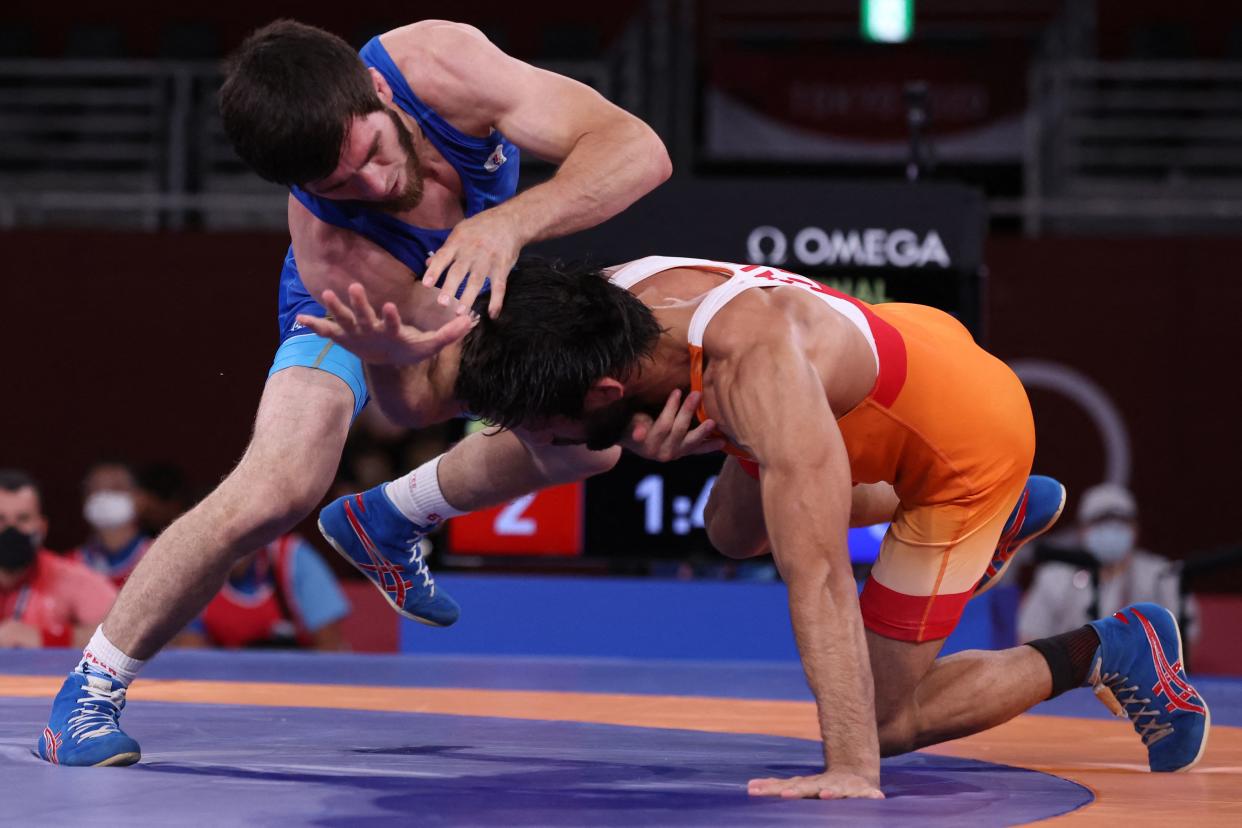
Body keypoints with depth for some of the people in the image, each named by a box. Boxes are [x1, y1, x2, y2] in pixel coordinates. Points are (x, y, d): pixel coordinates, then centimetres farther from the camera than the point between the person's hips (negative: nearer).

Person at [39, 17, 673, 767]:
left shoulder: (437, 63, -40)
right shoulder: (330, 246, -43)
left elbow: (638, 149, -43)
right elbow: (417, 402, -40)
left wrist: (511, 221, -60)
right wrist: (396, 354, -65)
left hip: (471, 285, 5)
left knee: (589, 447, 8)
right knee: (274, 490, -28)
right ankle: (90, 688, -13)